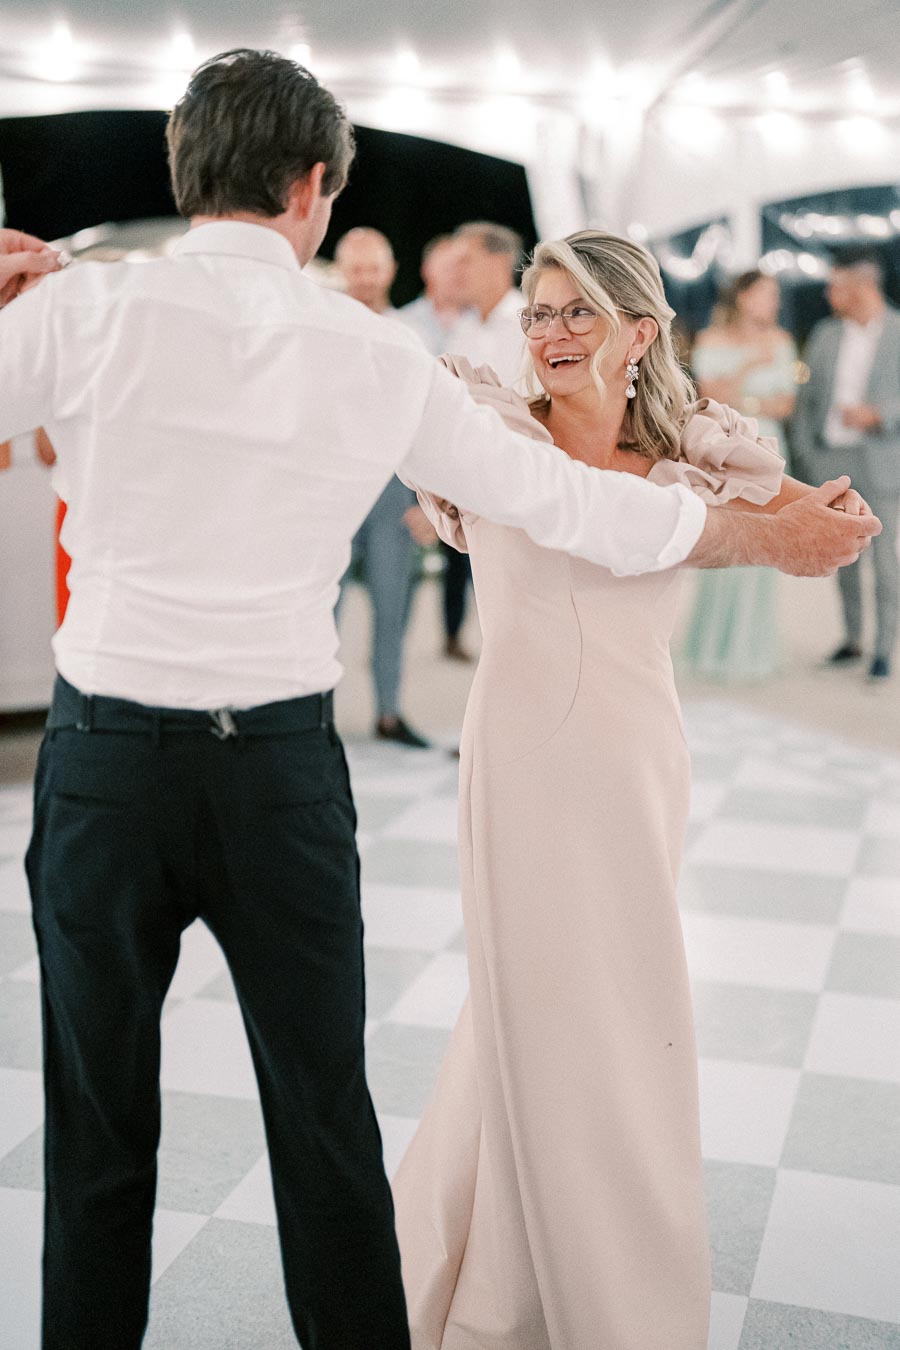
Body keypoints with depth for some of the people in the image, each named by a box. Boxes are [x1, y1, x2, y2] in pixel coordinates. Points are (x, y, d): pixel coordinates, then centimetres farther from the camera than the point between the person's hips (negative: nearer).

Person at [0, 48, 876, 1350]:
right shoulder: (375, 356, -1)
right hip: (284, 764, 1)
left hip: (107, 753, 0)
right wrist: (780, 538, 18)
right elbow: (579, 506, 4)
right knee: (326, 1114, 15)